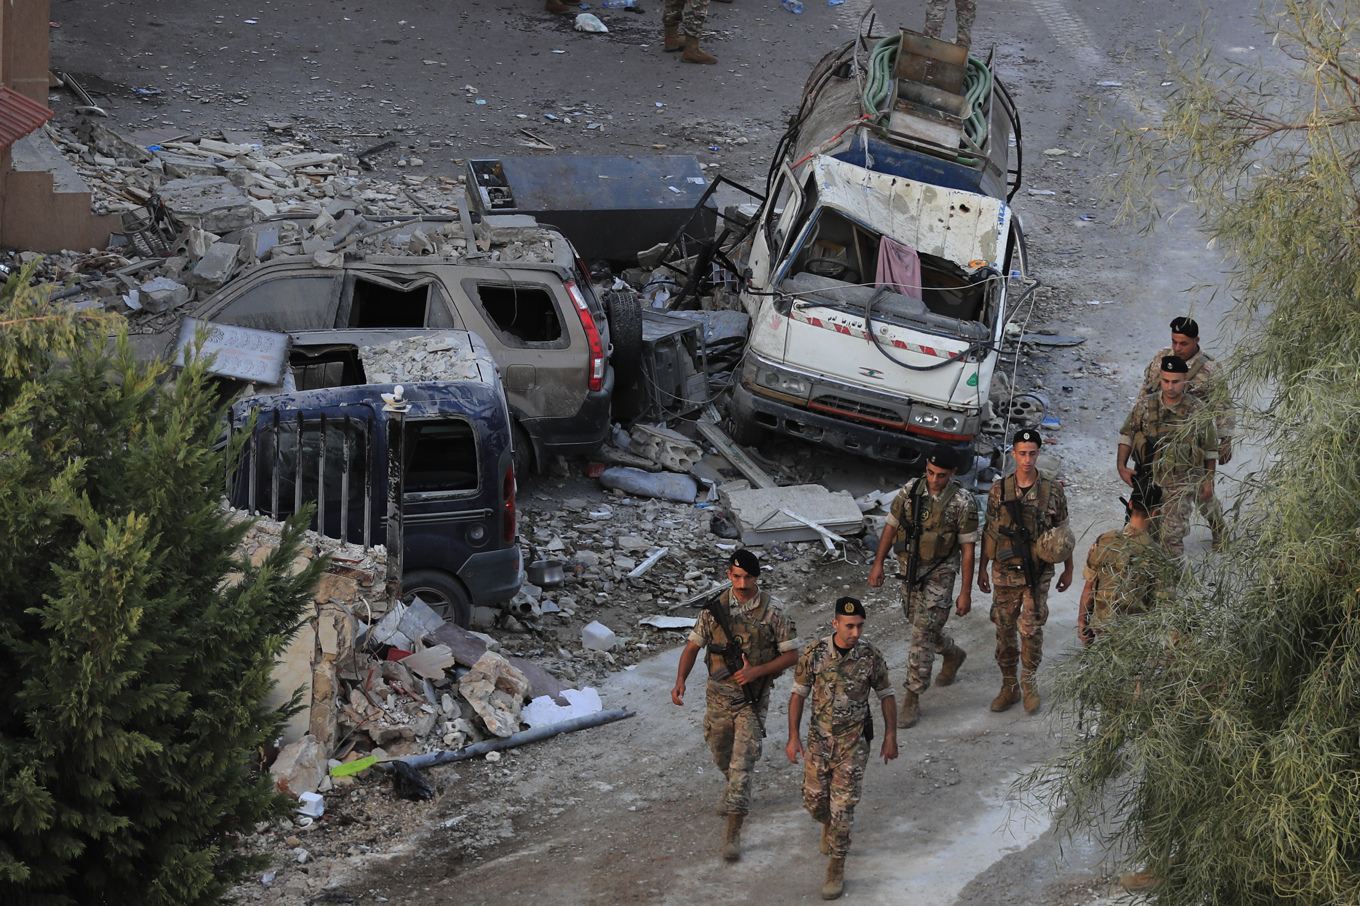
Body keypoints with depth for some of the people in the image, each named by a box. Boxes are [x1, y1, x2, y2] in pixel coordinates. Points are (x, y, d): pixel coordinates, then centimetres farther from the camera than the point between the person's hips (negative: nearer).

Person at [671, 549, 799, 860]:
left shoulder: (772, 612, -10)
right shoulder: (715, 608, -3)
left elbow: (791, 655, -6)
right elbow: (693, 646, 3)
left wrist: (757, 671, -19)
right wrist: (681, 680, -13)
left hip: (752, 697, -4)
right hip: (719, 694, 4)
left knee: (741, 764, -11)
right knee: (721, 755, 21)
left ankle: (733, 832, -8)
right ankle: (734, 789, 54)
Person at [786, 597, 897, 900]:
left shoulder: (870, 656, -15)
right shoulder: (814, 653, -14)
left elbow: (886, 695, 0)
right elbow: (799, 694, -4)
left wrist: (891, 737, -3)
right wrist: (793, 737, -7)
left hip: (854, 741, -2)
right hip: (819, 738, 2)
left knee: (842, 805, -6)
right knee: (814, 801, 12)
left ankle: (836, 869, 7)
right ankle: (830, 825, 49)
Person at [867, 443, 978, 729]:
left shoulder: (963, 503, -17)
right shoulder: (911, 490, -7)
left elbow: (967, 549, -11)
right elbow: (891, 526, 5)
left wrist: (965, 593, -10)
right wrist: (878, 564, 3)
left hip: (940, 574, -5)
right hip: (910, 568, 5)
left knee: (922, 634, -10)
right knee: (919, 624, 21)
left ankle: (912, 700, -4)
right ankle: (952, 654, 51)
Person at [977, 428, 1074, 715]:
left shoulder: (1053, 491, -5)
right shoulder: (999, 489, -2)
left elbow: (1062, 533, 5)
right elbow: (989, 532, 6)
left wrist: (1068, 570, 9)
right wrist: (982, 569, 8)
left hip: (1037, 575, -2)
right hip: (1005, 572, 2)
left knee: (1030, 628, -8)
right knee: (1005, 629, 8)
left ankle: (1029, 681, 13)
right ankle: (1009, 686, 21)